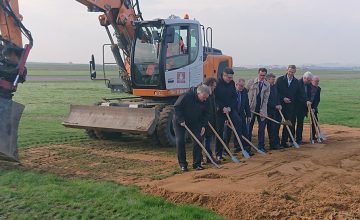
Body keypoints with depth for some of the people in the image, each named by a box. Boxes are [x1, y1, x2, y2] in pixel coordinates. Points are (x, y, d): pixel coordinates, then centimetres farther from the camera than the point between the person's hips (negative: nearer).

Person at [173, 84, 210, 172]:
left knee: (198, 140, -5)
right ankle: (183, 164, 1)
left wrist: (203, 126, -10)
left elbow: (206, 114, 2)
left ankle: (197, 163, 5)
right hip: (180, 122, -4)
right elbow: (176, 107, -21)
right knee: (180, 141, -9)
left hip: (195, 122, 4)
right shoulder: (186, 96, -28)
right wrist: (181, 120, -24)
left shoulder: (205, 102, -11)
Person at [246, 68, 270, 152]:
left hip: (261, 109, 2)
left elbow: (266, 98, -1)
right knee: (249, 127, 5)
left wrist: (262, 110, -10)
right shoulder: (251, 82, -1)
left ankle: (261, 146, 13)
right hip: (251, 108, -1)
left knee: (262, 128, 4)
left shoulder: (267, 85, 3)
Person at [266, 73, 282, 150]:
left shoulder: (274, 86, 12)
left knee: (276, 127, 10)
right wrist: (275, 106, -13)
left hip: (276, 110, 8)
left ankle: (276, 143, 18)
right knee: (271, 128, -2)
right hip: (270, 111, -8)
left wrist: (279, 105, 2)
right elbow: (267, 101, -15)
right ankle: (273, 144, 4)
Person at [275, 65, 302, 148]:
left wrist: (292, 100, 0)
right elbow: (276, 91, -2)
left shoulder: (296, 82, 9)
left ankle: (284, 141, 7)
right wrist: (283, 98, -11)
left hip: (291, 106, 2)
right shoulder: (280, 79, 0)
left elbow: (298, 94, 13)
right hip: (281, 104, -2)